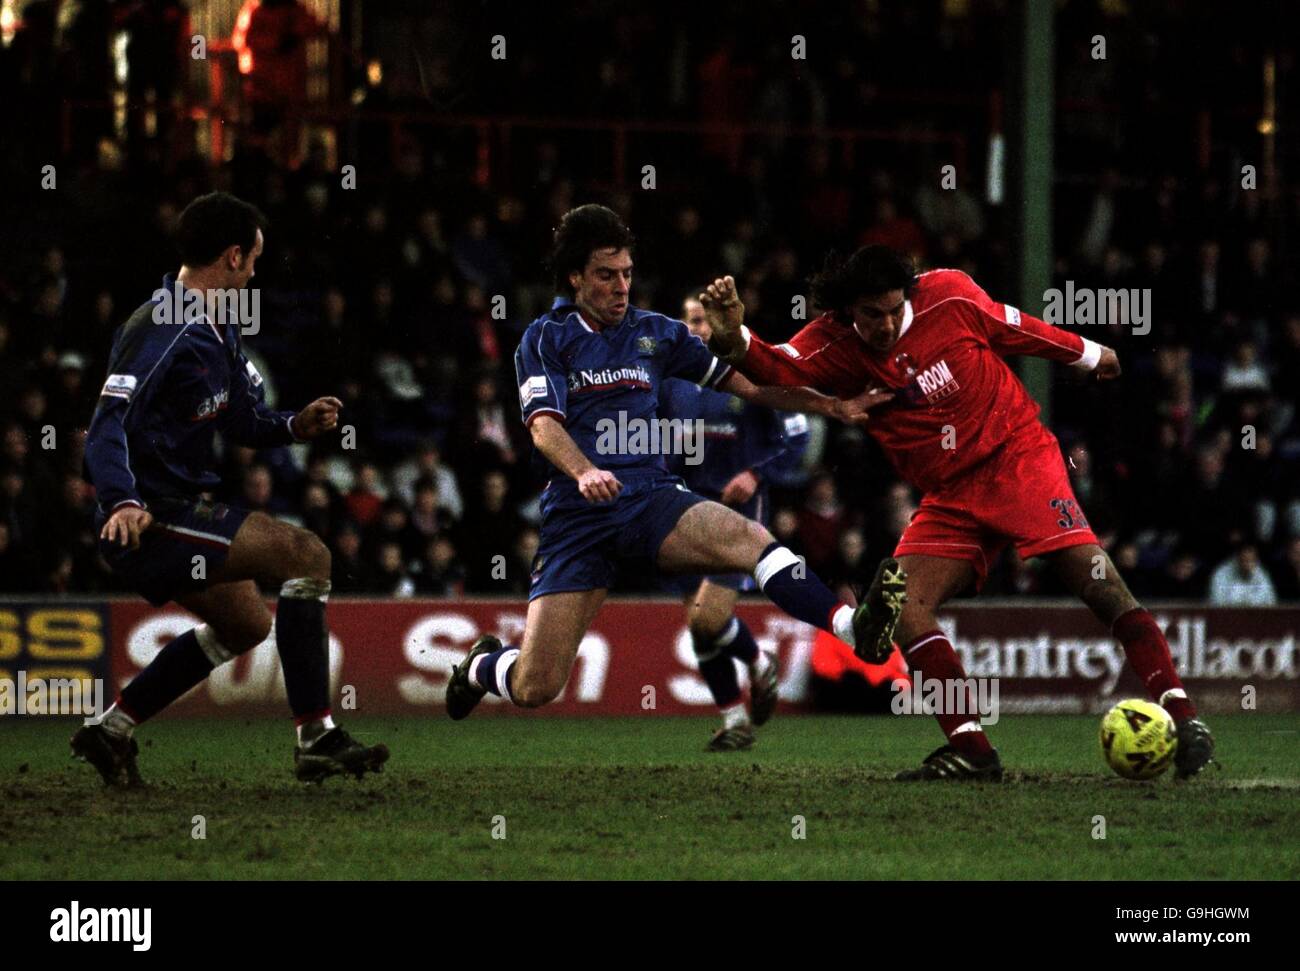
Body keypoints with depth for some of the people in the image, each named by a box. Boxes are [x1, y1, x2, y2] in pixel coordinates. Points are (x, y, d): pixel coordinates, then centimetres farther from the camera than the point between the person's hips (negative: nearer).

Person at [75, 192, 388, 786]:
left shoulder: (220, 330, 13)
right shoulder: (162, 332, -19)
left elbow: (241, 422, 22)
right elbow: (107, 430, -26)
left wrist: (294, 426, 2)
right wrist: (124, 503, -42)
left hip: (184, 510, 11)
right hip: (150, 520, -11)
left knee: (246, 625, 28)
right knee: (306, 555, -19)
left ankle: (109, 731, 31)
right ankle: (315, 740, -19)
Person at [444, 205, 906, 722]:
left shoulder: (656, 332, 16)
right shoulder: (545, 339, 5)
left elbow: (745, 383, 18)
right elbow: (543, 425, -10)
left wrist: (834, 406, 7)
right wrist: (584, 472, -31)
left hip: (653, 500, 2)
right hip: (576, 517, -2)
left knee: (749, 538, -31)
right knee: (534, 688, -9)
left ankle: (852, 627, -48)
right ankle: (483, 665, 27)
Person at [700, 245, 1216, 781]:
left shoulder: (949, 296, -10)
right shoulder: (834, 346, -7)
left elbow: (1018, 330, 7)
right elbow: (778, 370, -26)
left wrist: (1090, 355, 22)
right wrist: (734, 338, -48)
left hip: (1018, 456, -3)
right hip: (950, 495, 3)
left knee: (1095, 581, -18)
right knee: (901, 609, -14)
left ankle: (1181, 717, -16)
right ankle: (971, 750, -11)